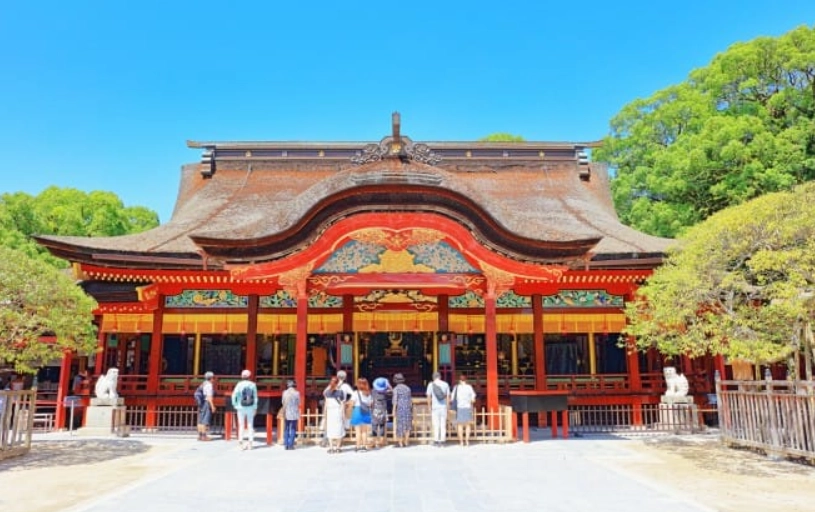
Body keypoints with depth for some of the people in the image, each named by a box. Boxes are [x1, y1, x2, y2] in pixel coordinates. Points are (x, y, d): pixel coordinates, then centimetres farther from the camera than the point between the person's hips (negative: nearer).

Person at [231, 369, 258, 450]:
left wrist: (235, 406, 3)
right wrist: (255, 408, 5)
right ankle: (250, 442, 7)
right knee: (250, 425, 8)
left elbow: (234, 396, -9)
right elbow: (255, 397, -1)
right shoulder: (253, 385, -3)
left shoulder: (239, 385, -7)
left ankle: (240, 442, 5)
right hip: (251, 407, 1)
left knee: (241, 425, 6)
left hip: (241, 408, -1)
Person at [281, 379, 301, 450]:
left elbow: (284, 404, -2)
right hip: (294, 414, -2)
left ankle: (286, 445, 8)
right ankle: (290, 445, -1)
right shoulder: (297, 393, -4)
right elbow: (298, 404, 3)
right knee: (293, 429, 3)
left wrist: (284, 413, 5)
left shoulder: (285, 393, -1)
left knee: (286, 429, 10)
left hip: (287, 414, 2)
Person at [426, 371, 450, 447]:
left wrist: (429, 407, 6)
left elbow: (429, 398, -4)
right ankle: (442, 441, 6)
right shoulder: (446, 384, 3)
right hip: (443, 407, 2)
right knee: (443, 425, 7)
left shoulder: (431, 385, -3)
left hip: (435, 407, -2)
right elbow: (448, 397, 4)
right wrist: (447, 407, 12)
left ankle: (436, 441, 3)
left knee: (436, 425, 4)